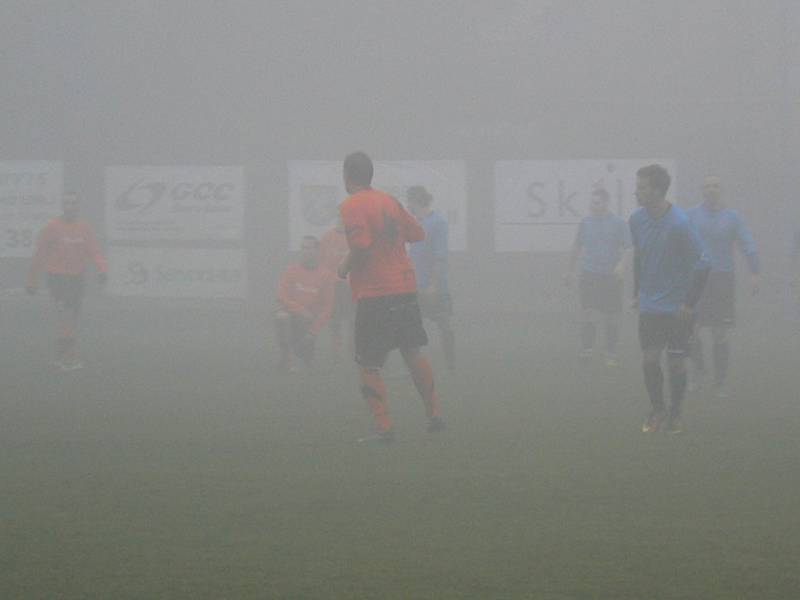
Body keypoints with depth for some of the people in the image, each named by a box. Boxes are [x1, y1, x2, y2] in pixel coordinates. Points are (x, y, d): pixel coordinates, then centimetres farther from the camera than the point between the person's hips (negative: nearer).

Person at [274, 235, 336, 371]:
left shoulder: (326, 276, -3)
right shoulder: (291, 271, 1)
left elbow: (327, 307, -3)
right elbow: (282, 297, -5)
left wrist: (313, 331, -12)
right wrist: (301, 310, -20)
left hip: (309, 321, 0)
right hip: (291, 313, 0)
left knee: (306, 361, -8)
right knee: (281, 317, -37)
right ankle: (285, 357, -25)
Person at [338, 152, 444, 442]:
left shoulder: (351, 206, -10)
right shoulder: (389, 201, 10)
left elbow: (361, 245, -22)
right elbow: (417, 233, 15)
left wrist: (345, 267, -6)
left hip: (373, 295, -6)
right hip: (405, 287, 7)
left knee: (369, 366, -1)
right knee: (413, 353, 15)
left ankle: (383, 427, -8)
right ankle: (434, 416, 15)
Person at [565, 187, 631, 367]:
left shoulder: (619, 223, -1)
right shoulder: (586, 222, 8)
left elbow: (627, 249, -1)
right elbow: (577, 247, 17)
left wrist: (622, 264, -20)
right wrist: (570, 270, 20)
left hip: (611, 276, -2)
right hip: (589, 275, 2)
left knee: (612, 318, 3)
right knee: (588, 314, -7)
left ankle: (611, 355, 12)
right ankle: (587, 349, 1)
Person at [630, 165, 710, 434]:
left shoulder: (680, 224, -20)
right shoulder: (637, 219, -2)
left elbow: (702, 265, -15)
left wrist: (689, 303, -14)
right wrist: (638, 292, 13)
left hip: (678, 308, -4)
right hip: (649, 305, 4)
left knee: (676, 362, -1)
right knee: (649, 359, 0)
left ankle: (675, 414, 18)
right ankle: (657, 410, 18)